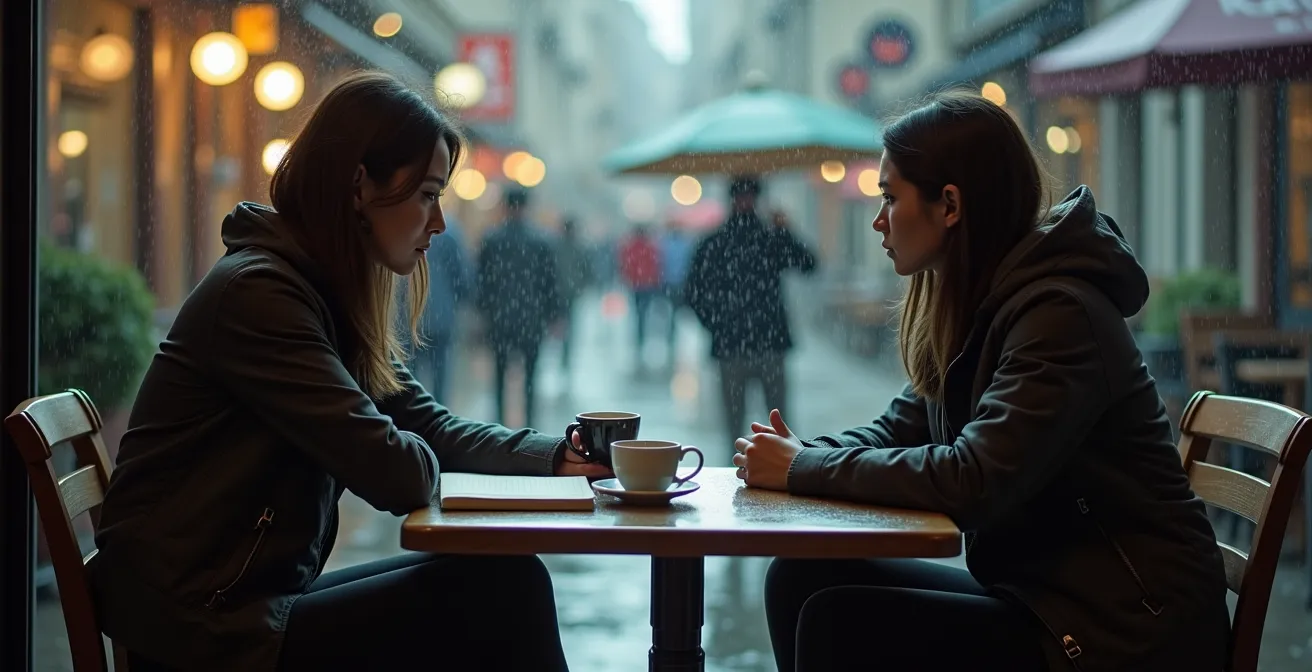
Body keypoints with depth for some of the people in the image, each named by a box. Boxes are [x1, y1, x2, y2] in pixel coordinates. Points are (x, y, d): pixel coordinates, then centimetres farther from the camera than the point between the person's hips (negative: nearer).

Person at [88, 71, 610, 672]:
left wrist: (559, 457, 1)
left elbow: (431, 427, 14)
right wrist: (416, 461, 0)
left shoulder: (330, 296, 13)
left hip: (264, 595, 10)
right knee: (503, 591, -14)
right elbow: (396, 475, -23)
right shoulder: (257, 293, -19)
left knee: (504, 585, 0)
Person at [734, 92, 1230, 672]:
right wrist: (802, 454, -7)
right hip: (1039, 596, 9)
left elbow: (972, 485, -27)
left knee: (839, 622, -20)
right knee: (801, 580, -3)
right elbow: (900, 429, 14)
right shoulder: (978, 309, 10)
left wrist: (805, 469, -18)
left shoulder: (1059, 316, -19)